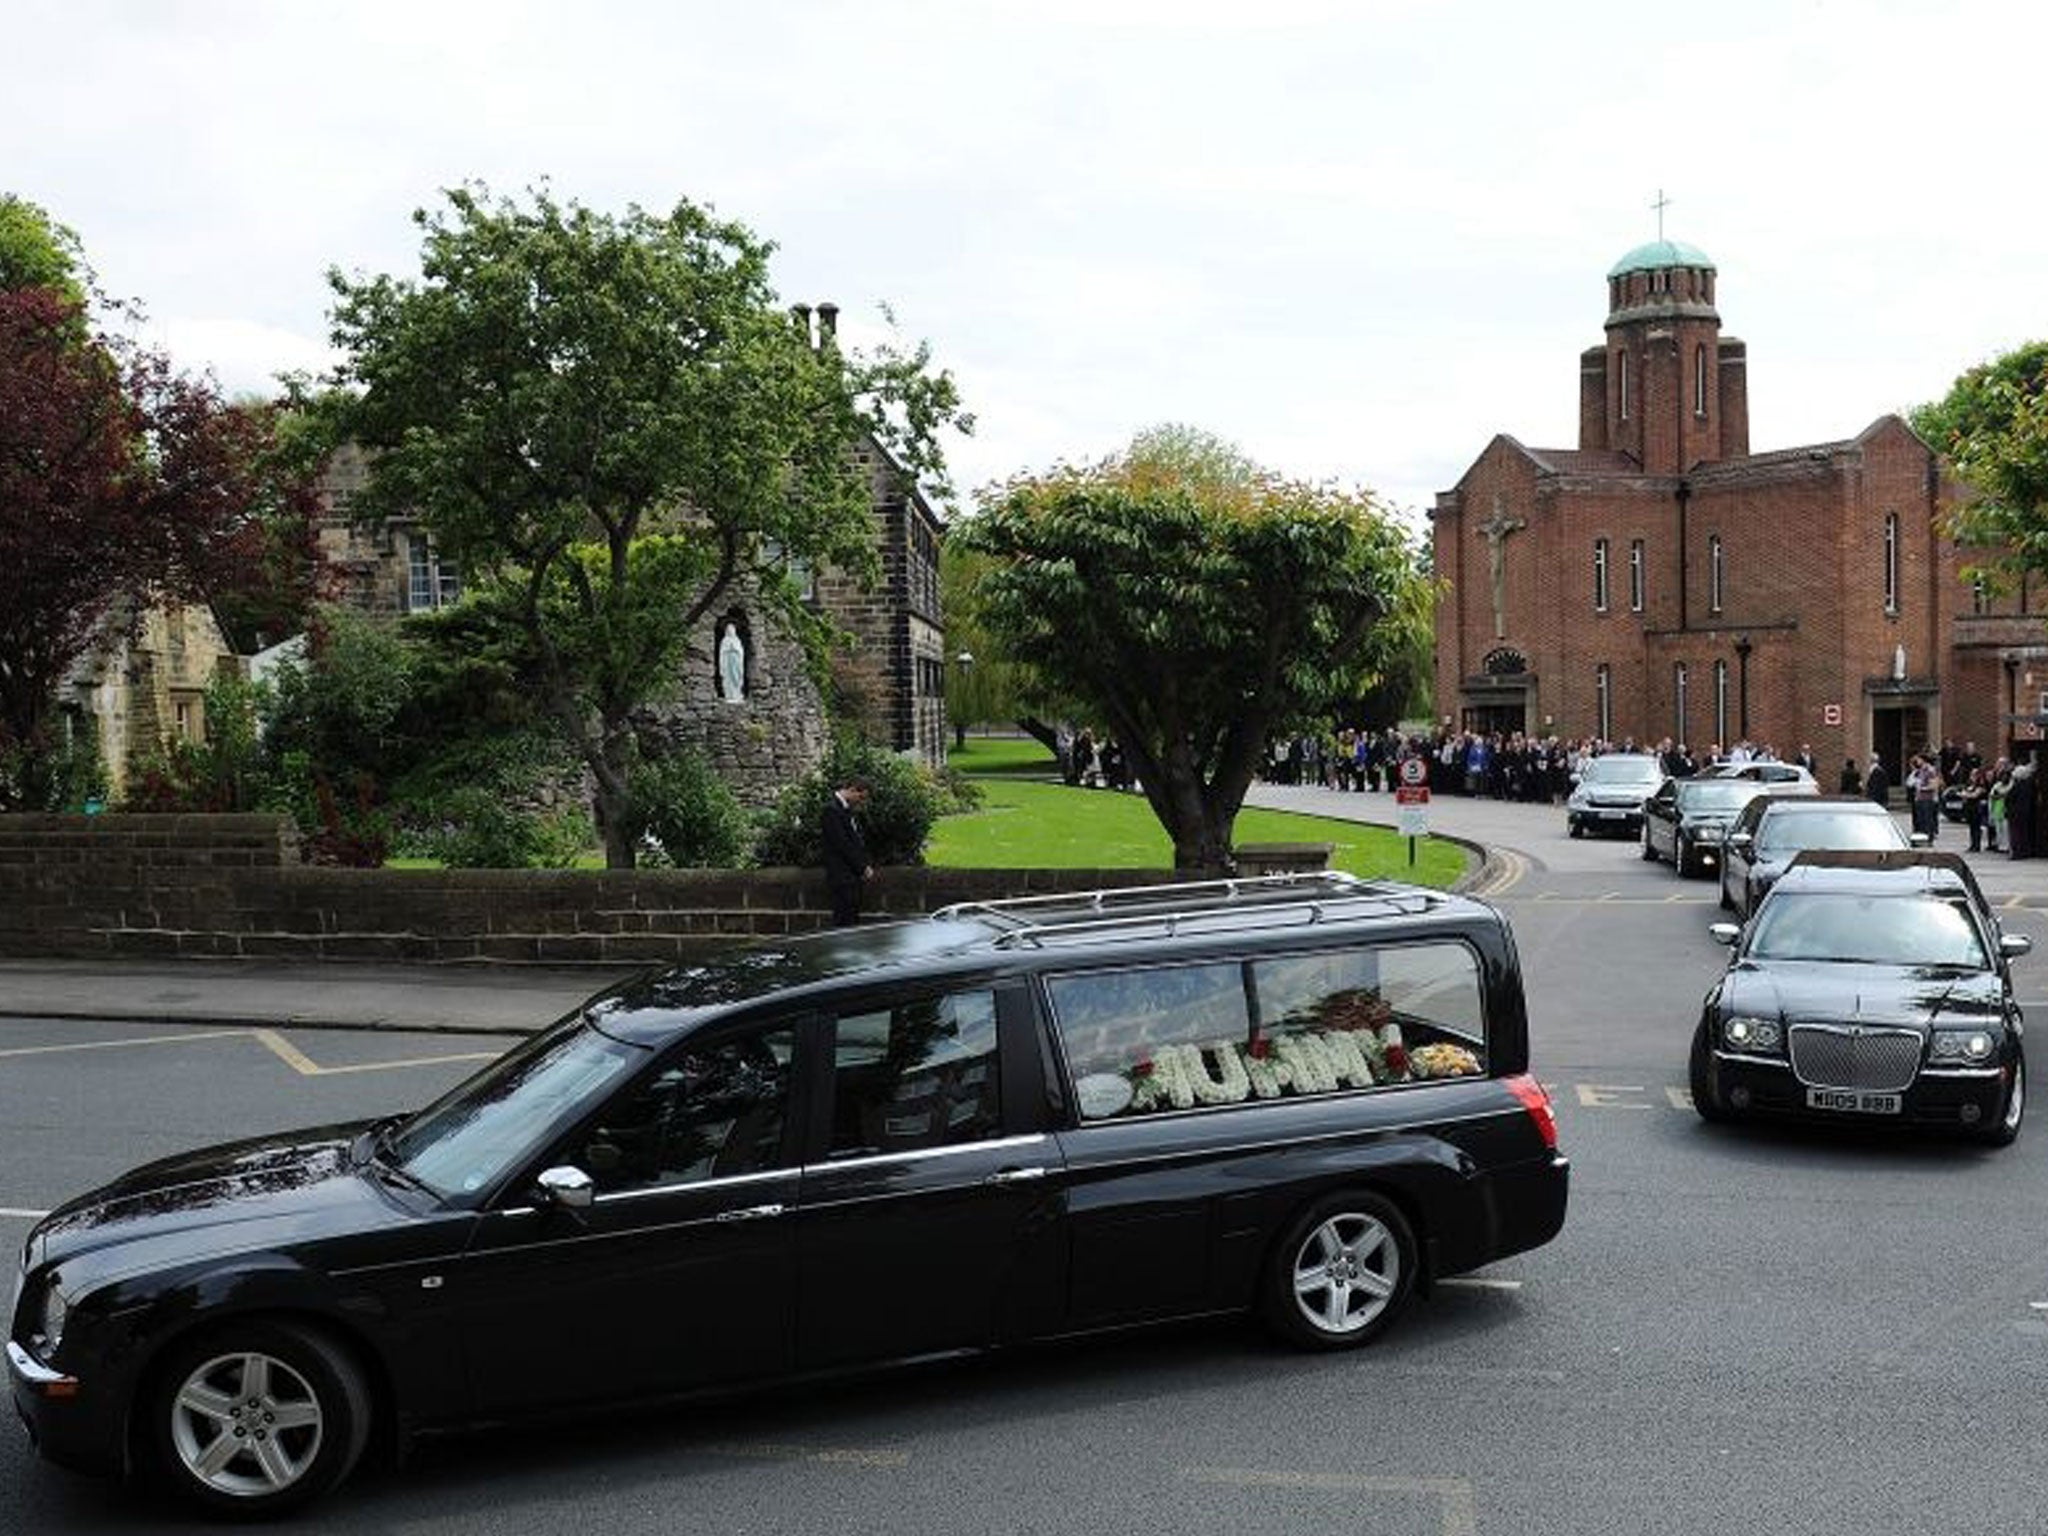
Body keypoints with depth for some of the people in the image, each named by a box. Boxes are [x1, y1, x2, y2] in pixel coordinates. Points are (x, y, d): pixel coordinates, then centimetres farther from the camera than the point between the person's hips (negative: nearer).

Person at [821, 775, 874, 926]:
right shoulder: (832, 809, -15)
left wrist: (865, 866, 5)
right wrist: (863, 868, -11)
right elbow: (842, 844, -18)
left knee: (853, 918, 10)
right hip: (842, 875, -9)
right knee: (844, 920, -8)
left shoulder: (849, 809, 13)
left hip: (854, 873, 9)